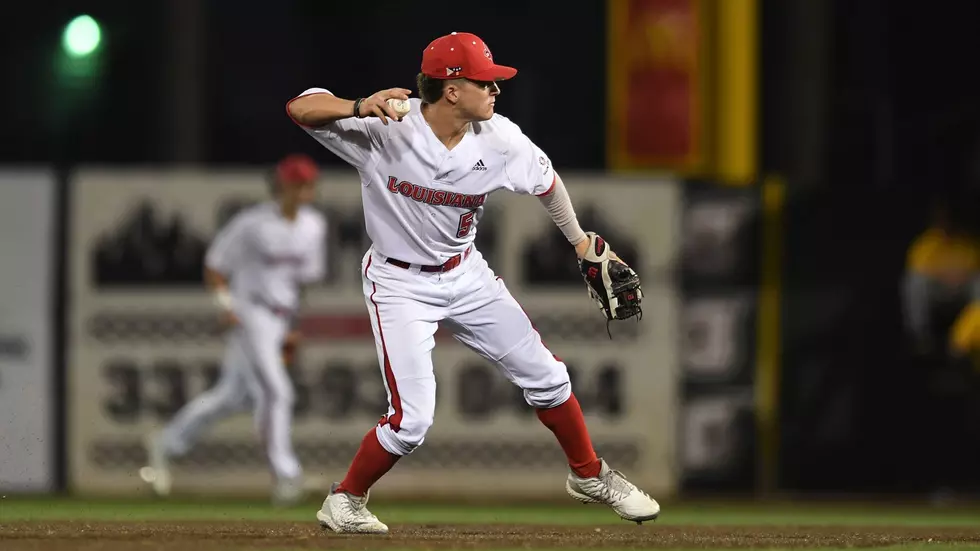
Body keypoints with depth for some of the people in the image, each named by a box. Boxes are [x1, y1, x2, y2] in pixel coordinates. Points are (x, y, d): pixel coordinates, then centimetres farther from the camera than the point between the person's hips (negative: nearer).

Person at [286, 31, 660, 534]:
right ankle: (344, 502, 11)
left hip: (466, 275, 5)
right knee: (412, 419, -13)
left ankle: (589, 476, 32)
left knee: (544, 376, 9)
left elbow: (545, 180, 7)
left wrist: (580, 241, 18)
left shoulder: (500, 141, -15)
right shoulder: (386, 129, -26)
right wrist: (358, 109, -49)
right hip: (400, 283, -5)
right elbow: (300, 108, -31)